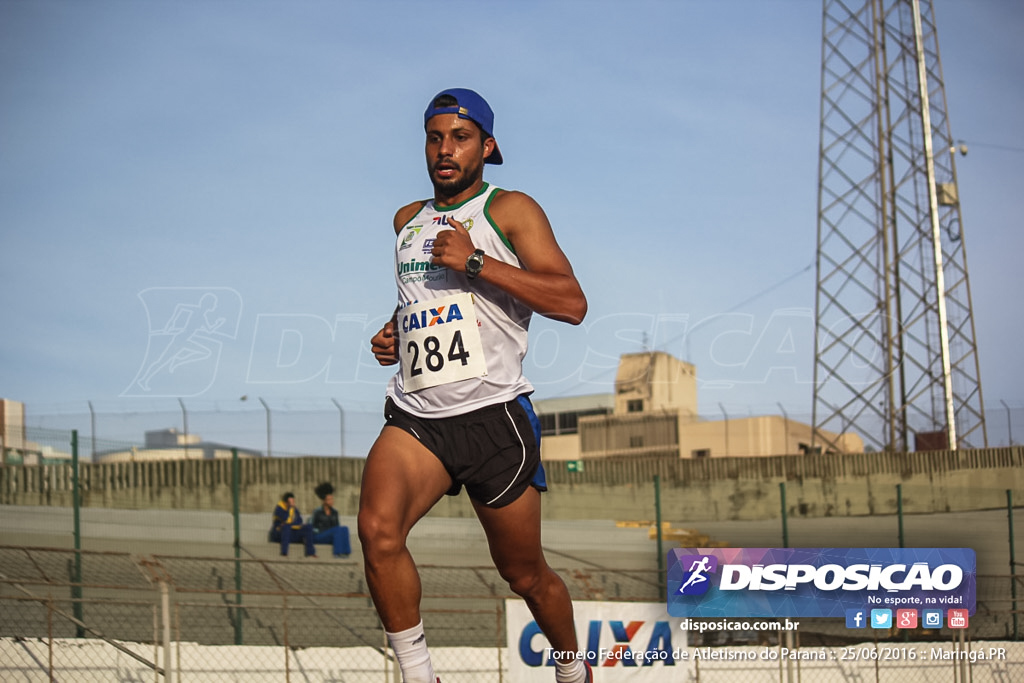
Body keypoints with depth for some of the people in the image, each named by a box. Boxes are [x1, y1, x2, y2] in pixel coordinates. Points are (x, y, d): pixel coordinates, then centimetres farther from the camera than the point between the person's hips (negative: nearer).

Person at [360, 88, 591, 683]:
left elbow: (572, 303, -12)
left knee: (525, 573, 7)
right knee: (377, 530, -24)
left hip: (493, 415, -4)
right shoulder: (408, 220, 18)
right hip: (415, 417, 4)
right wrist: (392, 332, 15)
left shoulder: (511, 210, 0)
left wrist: (475, 261, -17)